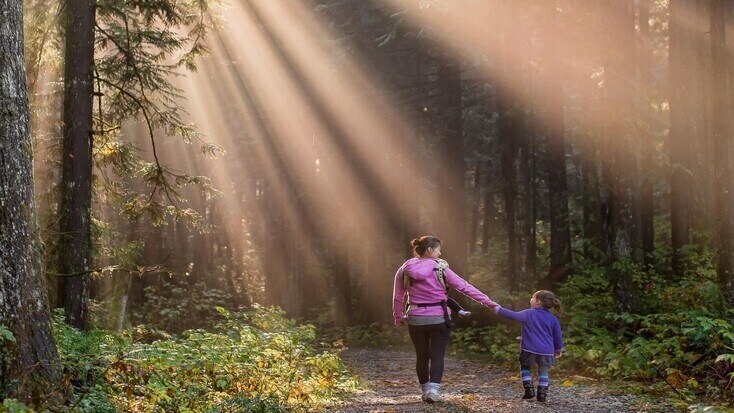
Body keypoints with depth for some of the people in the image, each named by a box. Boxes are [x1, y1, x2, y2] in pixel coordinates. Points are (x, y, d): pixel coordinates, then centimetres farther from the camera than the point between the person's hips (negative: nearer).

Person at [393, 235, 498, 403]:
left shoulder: (404, 271, 1)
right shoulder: (440, 269, -8)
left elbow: (398, 297, 5)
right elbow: (464, 287, -8)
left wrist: (398, 318, 17)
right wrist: (487, 301, -5)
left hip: (416, 319, 3)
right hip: (439, 318, -3)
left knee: (421, 356, 16)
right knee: (437, 356, 4)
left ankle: (425, 390, 23)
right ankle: (433, 389, -11)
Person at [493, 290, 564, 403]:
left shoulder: (528, 314, -4)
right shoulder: (553, 319, 5)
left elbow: (513, 315, -6)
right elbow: (558, 336, 9)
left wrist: (498, 309, 5)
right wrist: (558, 350, 24)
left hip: (529, 349, -2)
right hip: (546, 351, 2)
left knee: (525, 368, 18)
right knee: (543, 372, 16)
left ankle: (529, 391, 6)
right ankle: (542, 395, 8)